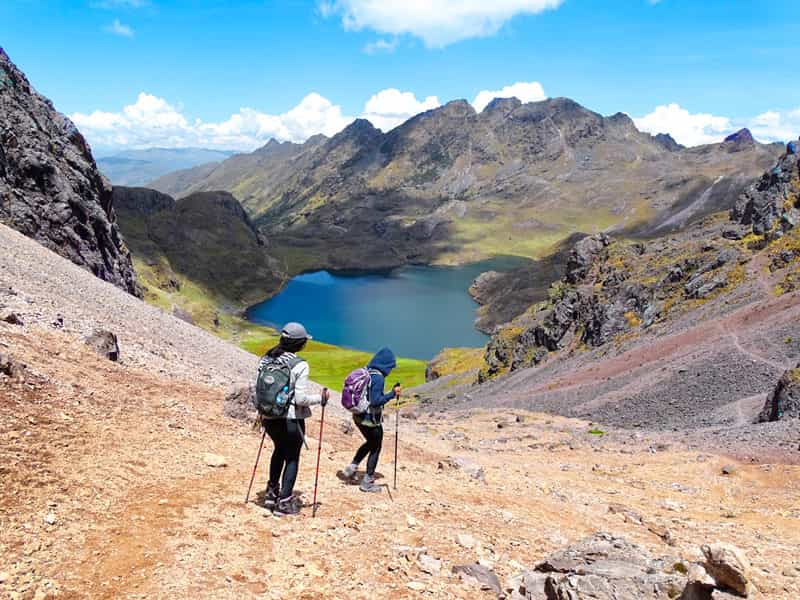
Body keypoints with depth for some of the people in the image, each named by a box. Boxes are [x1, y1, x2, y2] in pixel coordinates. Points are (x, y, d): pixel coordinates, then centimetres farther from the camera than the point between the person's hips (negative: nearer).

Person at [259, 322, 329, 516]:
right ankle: (284, 502, 15)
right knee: (292, 457, 12)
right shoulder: (299, 365, -18)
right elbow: (301, 398, -19)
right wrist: (321, 398, -3)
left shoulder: (266, 359, -1)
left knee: (279, 449, 29)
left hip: (270, 418, 6)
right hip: (291, 419, -6)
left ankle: (272, 492, 37)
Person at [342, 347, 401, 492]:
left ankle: (352, 467, 23)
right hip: (371, 420, -8)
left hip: (358, 416, 8)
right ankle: (367, 483, 20)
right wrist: (393, 393, -20)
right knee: (376, 448, 12)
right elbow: (376, 401, -26)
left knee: (370, 442, 29)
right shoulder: (378, 377, -22)